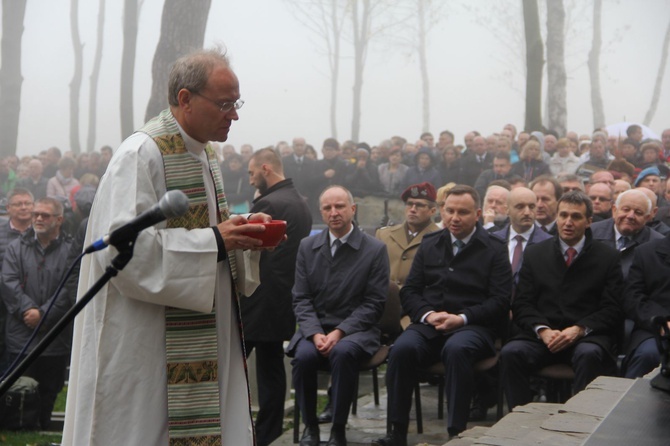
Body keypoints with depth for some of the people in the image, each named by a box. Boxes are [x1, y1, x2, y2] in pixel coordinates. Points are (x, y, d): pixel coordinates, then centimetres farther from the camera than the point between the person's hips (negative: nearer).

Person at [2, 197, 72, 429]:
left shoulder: (71, 250, -1)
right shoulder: (16, 247, 9)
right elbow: (9, 283, -1)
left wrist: (44, 314, -14)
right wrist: (27, 309, -14)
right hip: (21, 336, 1)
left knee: (49, 390, 8)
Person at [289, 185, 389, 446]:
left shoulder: (375, 250, -1)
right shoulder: (307, 247, 9)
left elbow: (374, 303, -4)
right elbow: (301, 299, 5)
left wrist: (340, 332, -16)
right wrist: (316, 333, -13)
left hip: (355, 329, -2)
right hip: (315, 327, 3)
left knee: (343, 352, -35)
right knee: (303, 355, -29)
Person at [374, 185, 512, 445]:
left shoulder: (494, 249, 7)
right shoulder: (429, 245, 18)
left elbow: (500, 300, -2)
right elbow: (409, 291, 15)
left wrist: (462, 318, -14)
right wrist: (427, 314, -6)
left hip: (473, 326, -3)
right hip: (429, 324, 3)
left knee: (456, 349, -38)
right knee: (402, 348, -29)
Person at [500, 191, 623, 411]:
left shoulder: (608, 257, 10)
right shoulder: (534, 253, 15)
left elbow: (612, 309, 3)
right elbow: (521, 304, 9)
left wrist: (579, 330, -13)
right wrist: (542, 330, -11)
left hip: (586, 336, -1)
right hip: (541, 335, 2)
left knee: (589, 355, -36)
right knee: (510, 353, -28)